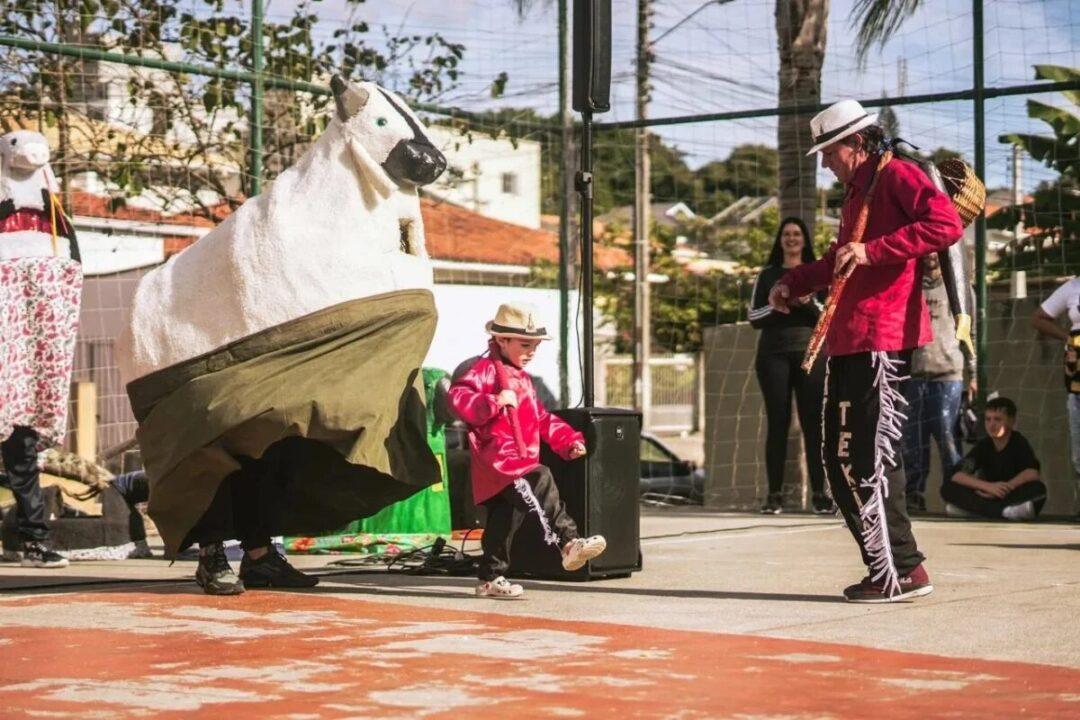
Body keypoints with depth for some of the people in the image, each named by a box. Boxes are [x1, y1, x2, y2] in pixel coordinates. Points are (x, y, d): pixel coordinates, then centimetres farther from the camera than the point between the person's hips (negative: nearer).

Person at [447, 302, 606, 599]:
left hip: (519, 460, 10)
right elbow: (457, 396, -20)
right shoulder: (487, 369, -6)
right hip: (497, 458, -10)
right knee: (540, 481, -30)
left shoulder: (521, 378, 25)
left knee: (505, 520, 12)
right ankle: (568, 542, -36)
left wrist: (568, 440, 16)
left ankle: (491, 578, 19)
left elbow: (542, 419, 28)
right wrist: (494, 402, -29)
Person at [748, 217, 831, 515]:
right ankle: (774, 494, -1)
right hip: (774, 354, 1)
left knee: (813, 423, -6)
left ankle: (819, 493, -6)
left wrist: (808, 303, -13)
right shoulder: (768, 275, 14)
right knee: (777, 423, -2)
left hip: (811, 352, 0)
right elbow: (754, 317, 8)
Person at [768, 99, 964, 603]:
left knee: (865, 458, -12)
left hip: (880, 340, -10)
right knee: (839, 457, 9)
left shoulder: (896, 175, -5)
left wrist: (872, 251, -24)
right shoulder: (855, 193, 24)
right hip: (847, 341, 10)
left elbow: (947, 224, -21)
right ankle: (890, 566, 14)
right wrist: (794, 283, 23)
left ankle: (900, 572, -6)